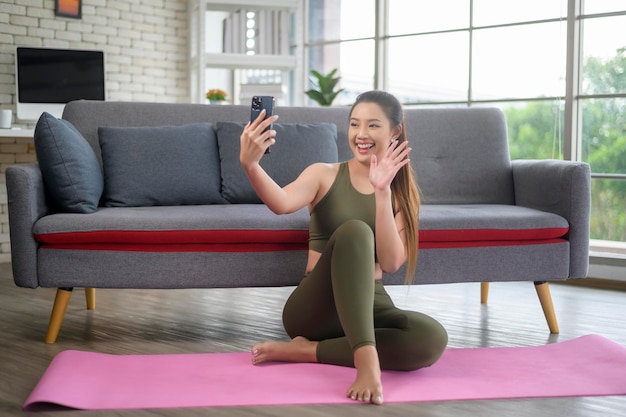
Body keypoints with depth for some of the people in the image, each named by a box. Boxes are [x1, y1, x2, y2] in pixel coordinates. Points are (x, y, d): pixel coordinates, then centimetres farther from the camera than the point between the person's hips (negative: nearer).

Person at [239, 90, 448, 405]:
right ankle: (366, 359, -43)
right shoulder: (324, 175, 2)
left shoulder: (403, 193, 7)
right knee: (354, 231, -32)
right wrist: (250, 165, -42)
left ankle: (306, 350, -23)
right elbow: (283, 203, -22)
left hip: (371, 307, 3)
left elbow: (390, 263, -9)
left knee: (432, 338, -31)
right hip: (315, 308, -3)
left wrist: (382, 192, -17)